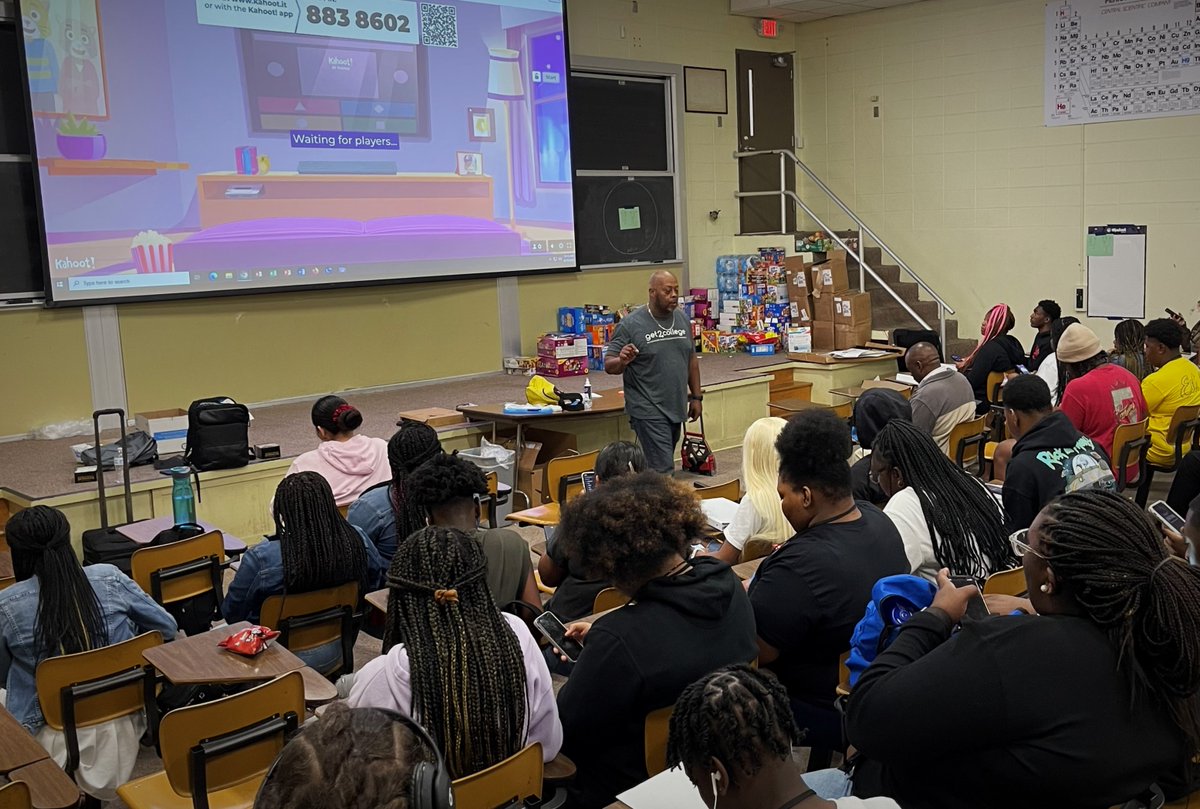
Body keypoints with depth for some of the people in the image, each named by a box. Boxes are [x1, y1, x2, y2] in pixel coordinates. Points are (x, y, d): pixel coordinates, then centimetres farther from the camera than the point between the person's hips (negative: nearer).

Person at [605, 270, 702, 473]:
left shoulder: (683, 320, 9)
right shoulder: (630, 324, -10)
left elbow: (691, 361, 18)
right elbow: (609, 365, -8)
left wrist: (696, 397, 15)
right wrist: (622, 361, -30)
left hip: (676, 408, 6)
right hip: (648, 411, -6)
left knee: (657, 466, 13)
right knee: (664, 471, -10)